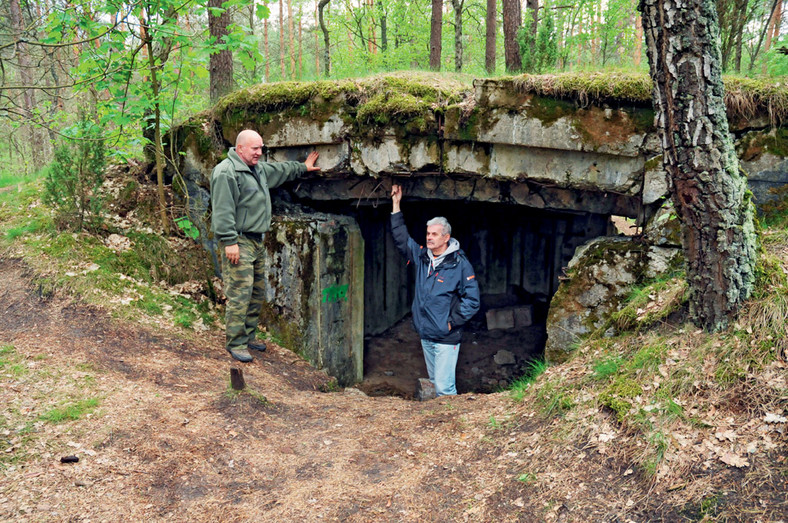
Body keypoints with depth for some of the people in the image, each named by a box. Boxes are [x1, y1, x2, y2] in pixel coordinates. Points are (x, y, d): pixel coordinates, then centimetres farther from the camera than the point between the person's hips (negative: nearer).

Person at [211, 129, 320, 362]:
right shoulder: (226, 172, -14)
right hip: (238, 241, -10)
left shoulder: (258, 168, 17)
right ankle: (235, 343, -3)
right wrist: (230, 241, -24)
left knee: (256, 293, 13)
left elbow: (281, 170, 37)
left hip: (255, 240, 10)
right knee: (239, 293, -10)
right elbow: (223, 210, -20)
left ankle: (248, 337, 24)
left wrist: (303, 167, 45)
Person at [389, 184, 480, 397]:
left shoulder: (460, 264, -11)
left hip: (446, 339, -7)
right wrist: (396, 205, 7)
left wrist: (452, 322, -13)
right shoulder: (422, 256, 6)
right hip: (425, 335, 7)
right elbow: (401, 239, 12)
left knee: (444, 387, -9)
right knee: (434, 381, 17)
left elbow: (472, 299, -11)